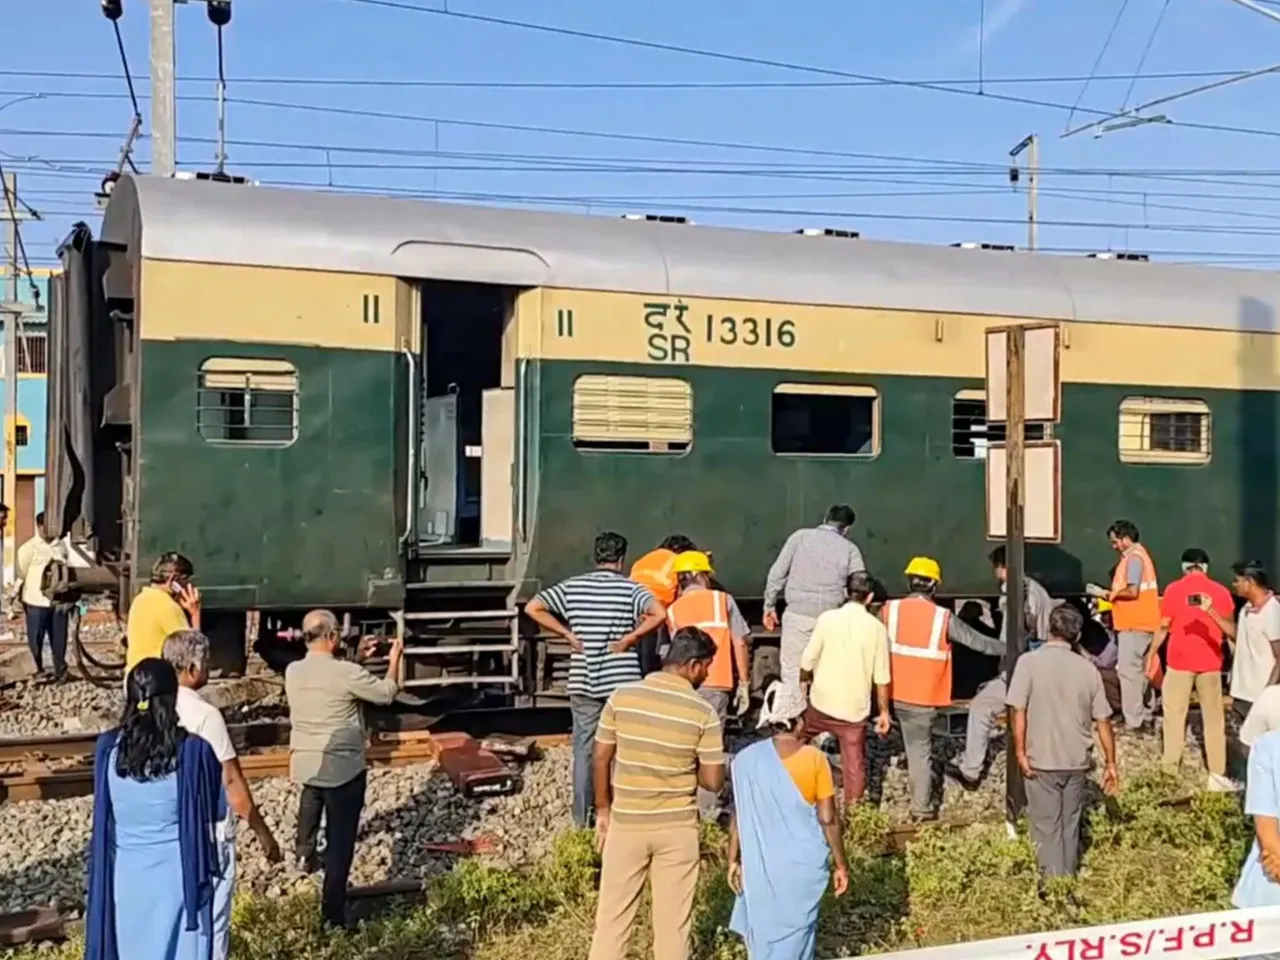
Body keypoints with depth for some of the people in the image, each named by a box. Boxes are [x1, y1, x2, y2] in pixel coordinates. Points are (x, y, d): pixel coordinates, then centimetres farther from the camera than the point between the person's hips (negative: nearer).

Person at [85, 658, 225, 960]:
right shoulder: (193, 751, -16)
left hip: (124, 877, 3)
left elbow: (105, 816, 7)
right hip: (177, 877, -3)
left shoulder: (108, 749, -7)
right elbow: (217, 810, -3)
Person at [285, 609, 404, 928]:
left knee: (313, 793, 41)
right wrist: (395, 658, 8)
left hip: (304, 762, 5)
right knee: (340, 840, 4)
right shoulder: (346, 672, -19)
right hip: (342, 767, -5)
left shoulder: (293, 671, -2)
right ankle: (333, 913, 8)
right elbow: (386, 693, -6)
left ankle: (305, 848, 35)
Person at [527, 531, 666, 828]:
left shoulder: (573, 586, 1)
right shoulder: (630, 588, -6)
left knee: (584, 748, 11)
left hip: (583, 681, 2)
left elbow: (532, 608, -3)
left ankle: (582, 816, 15)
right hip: (623, 681, -2)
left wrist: (568, 634, -1)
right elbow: (659, 614, -23)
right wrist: (630, 637, -12)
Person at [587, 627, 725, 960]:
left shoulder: (622, 697, -7)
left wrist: (603, 810, 11)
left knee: (613, 913, 13)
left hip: (626, 822, 2)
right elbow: (713, 782, -9)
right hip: (676, 826, -1)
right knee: (672, 919, 12)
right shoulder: (703, 713, -13)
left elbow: (600, 758, -1)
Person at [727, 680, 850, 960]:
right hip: (804, 864, -1)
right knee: (795, 934, 11)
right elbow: (828, 819, -8)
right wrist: (841, 865, 2)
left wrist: (733, 859, 9)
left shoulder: (746, 759, -5)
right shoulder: (814, 759, -11)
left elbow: (739, 815, -1)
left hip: (760, 864, 2)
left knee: (762, 931, 18)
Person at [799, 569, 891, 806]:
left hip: (821, 703, 1)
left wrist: (804, 680, 19)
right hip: (855, 709, 0)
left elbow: (808, 660, -2)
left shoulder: (827, 618, -7)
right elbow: (881, 677, -4)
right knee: (854, 764, 10)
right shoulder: (877, 628, -6)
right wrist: (883, 711, 6)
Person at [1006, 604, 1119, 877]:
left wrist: (1020, 752, -8)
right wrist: (1110, 763, 10)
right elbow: (1103, 720, 2)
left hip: (1041, 760, -3)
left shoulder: (1030, 661, -10)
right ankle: (1068, 879, 25)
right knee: (1070, 824, 16)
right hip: (1076, 761, 3)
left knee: (1046, 827, 5)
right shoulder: (1088, 668, 0)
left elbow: (1018, 711, -15)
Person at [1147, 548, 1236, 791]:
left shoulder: (1174, 589, -5)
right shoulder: (1220, 591, 1)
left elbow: (1164, 627, -3)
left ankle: (1171, 770, 5)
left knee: (1175, 715, 6)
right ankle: (1217, 775, 7)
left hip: (1180, 661, -2)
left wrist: (1151, 654, 6)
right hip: (1210, 662, 2)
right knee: (1214, 718, 7)